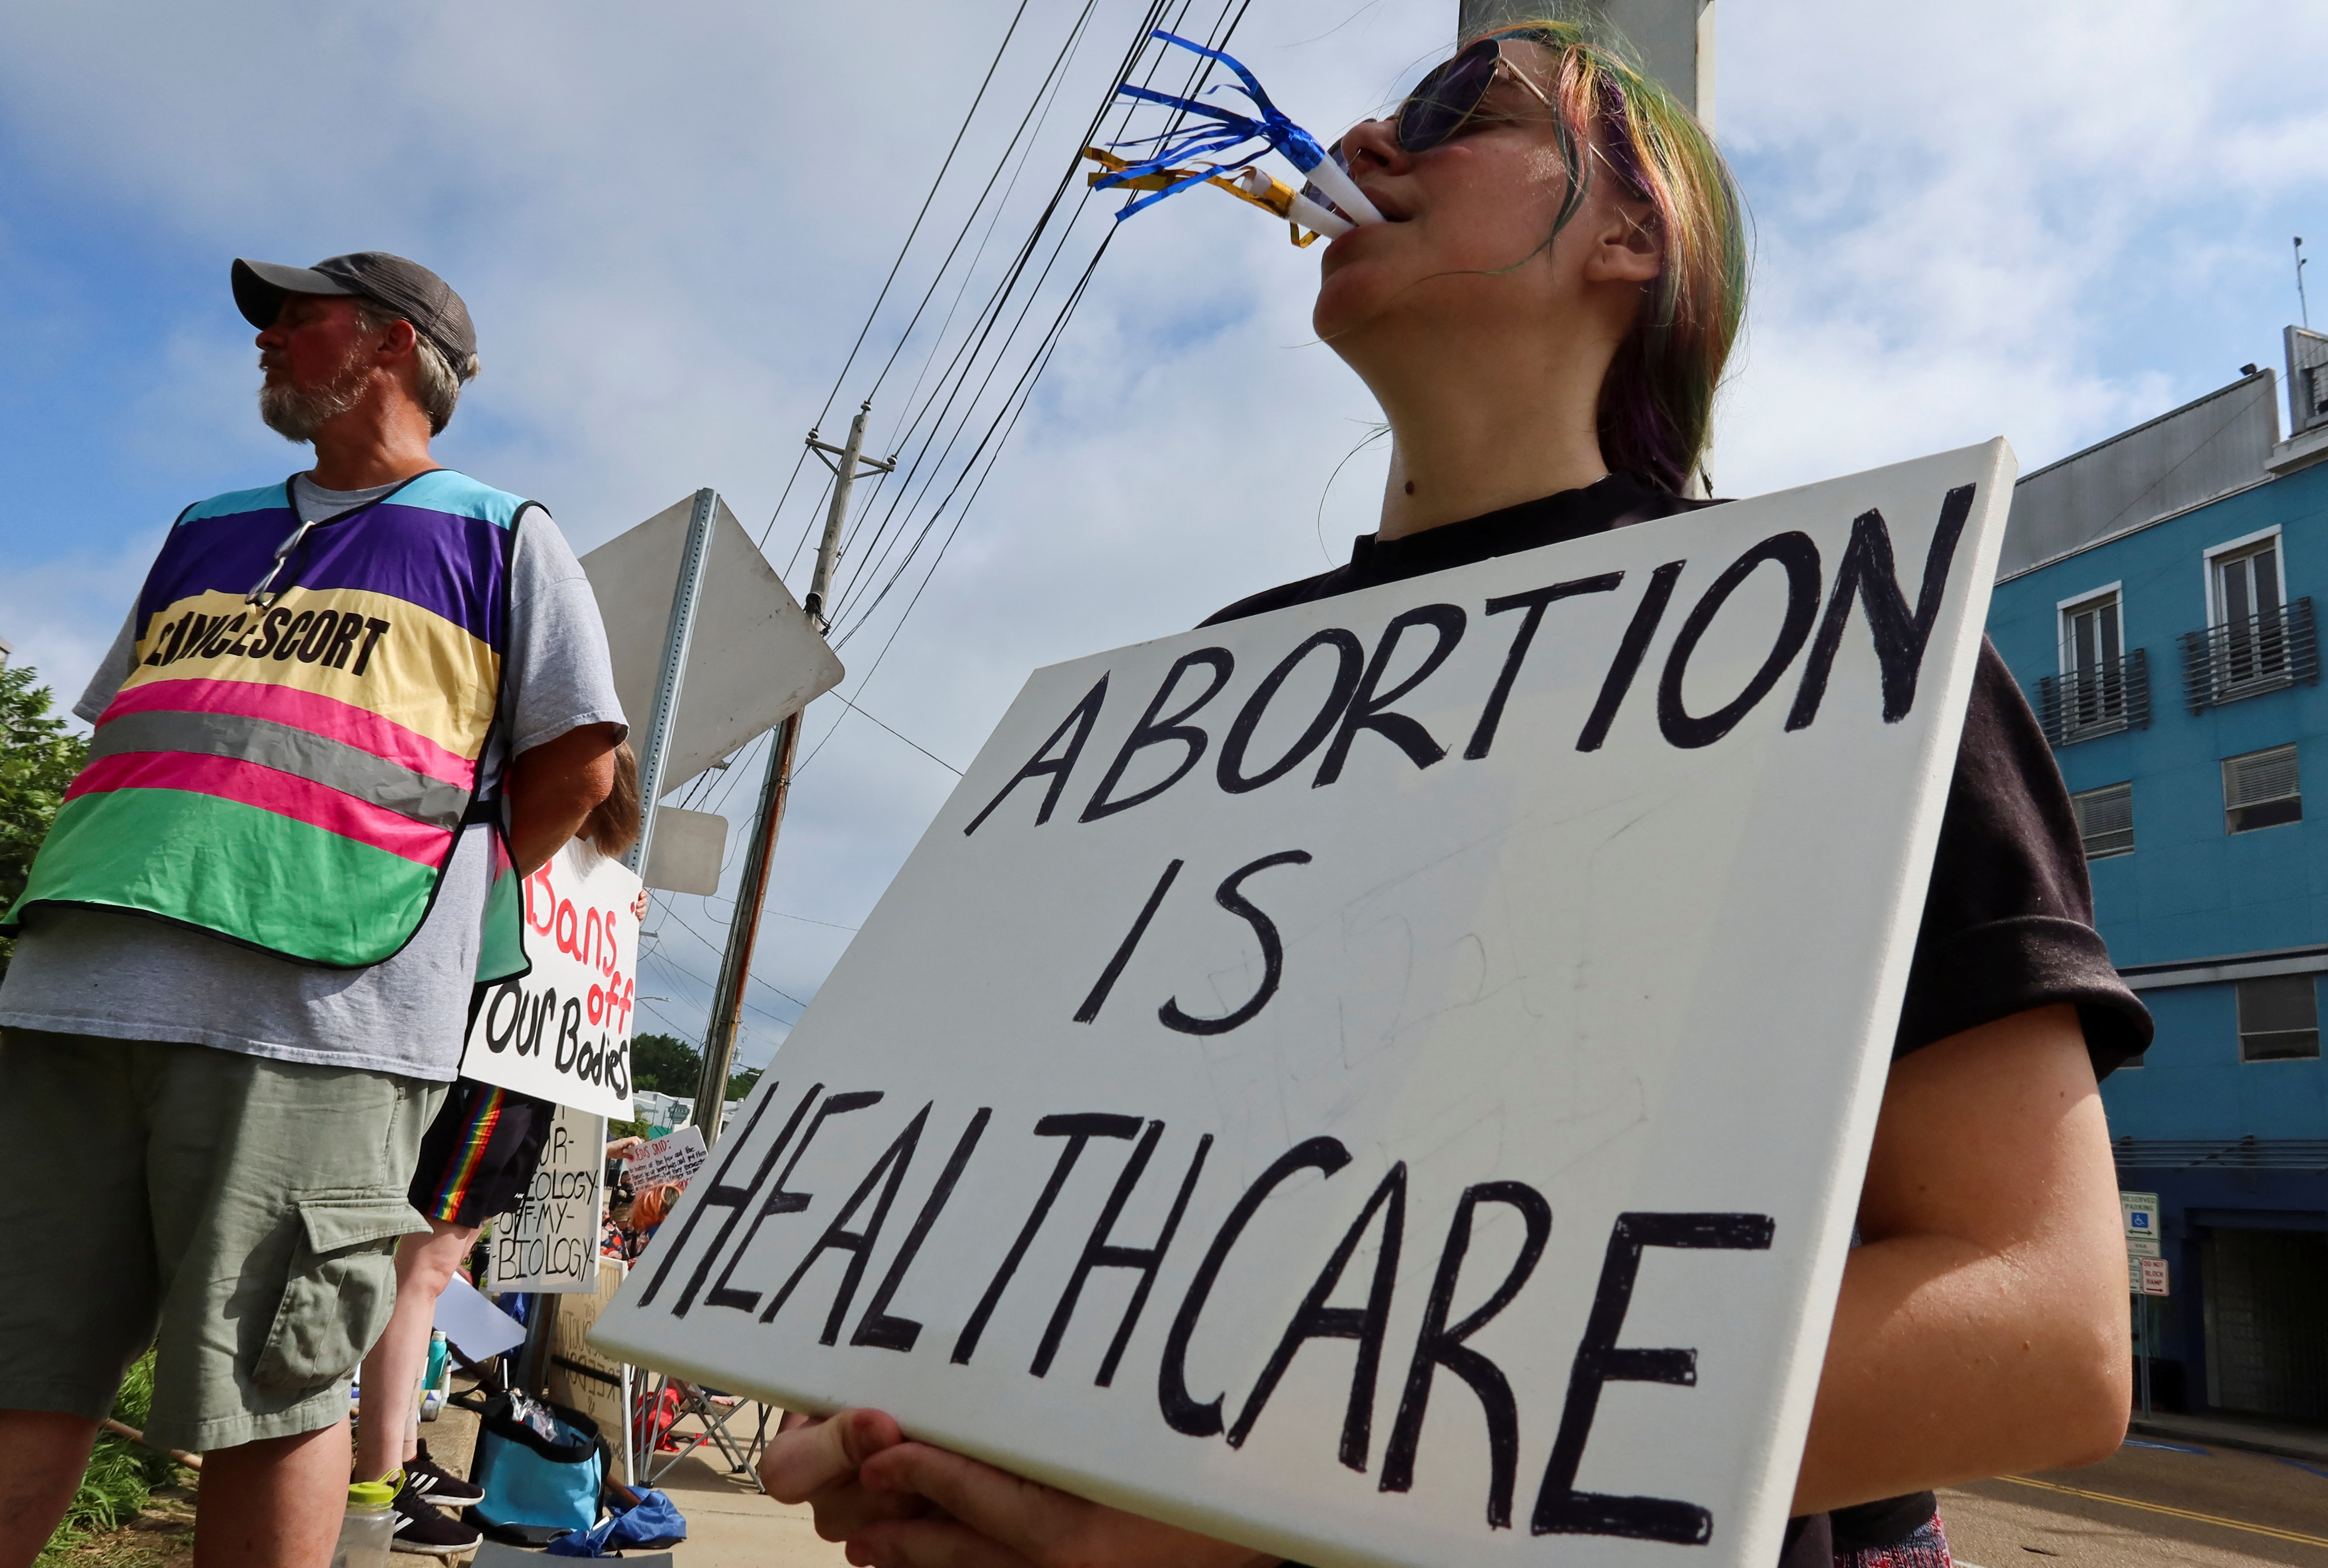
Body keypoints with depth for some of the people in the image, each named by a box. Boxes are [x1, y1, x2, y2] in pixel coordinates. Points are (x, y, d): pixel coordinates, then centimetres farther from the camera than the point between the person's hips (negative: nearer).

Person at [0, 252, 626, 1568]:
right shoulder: (206, 534, 27)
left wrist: (424, 896, 4)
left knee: (267, 1398, -1)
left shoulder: (503, 537, 10)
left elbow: (578, 764, 5)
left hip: (312, 1008, -5)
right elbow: (114, 733, 28)